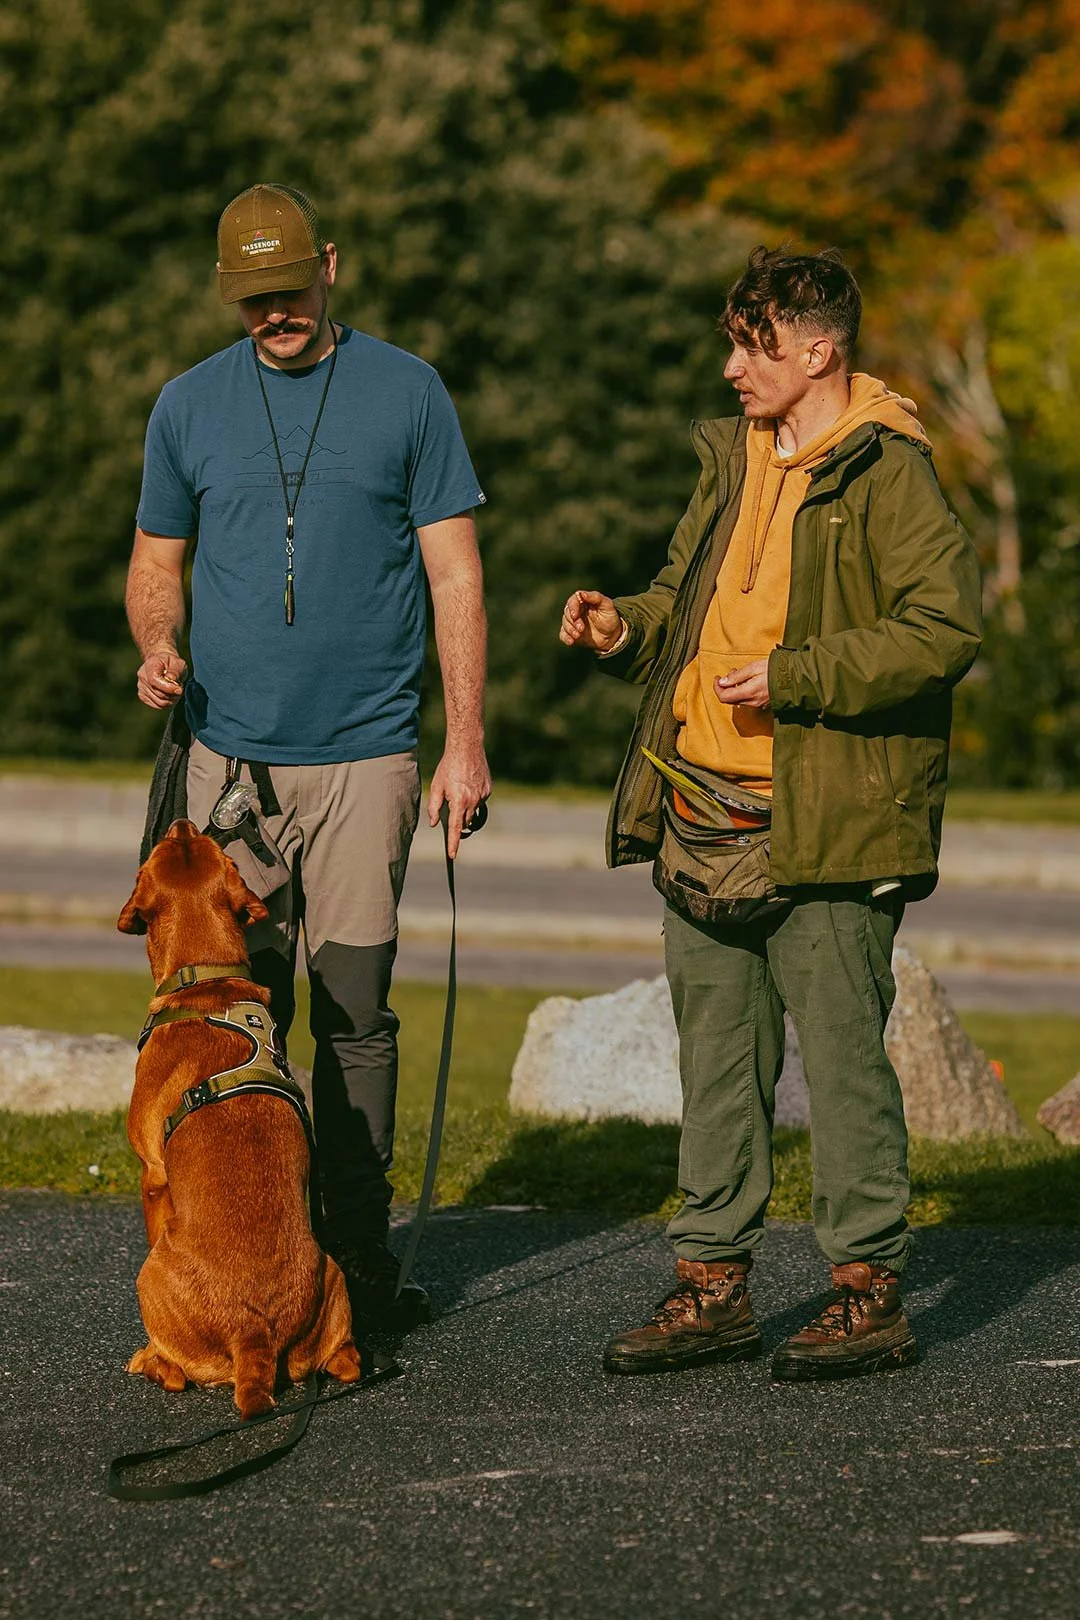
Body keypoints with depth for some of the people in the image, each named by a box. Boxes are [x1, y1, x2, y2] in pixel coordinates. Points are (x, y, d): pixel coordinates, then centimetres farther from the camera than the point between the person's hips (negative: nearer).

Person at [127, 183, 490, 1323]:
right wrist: (155, 647, -6)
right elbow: (156, 561, 17)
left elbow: (453, 571, 3)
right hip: (229, 756, 2)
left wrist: (465, 741, -3)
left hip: (363, 756, -2)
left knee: (355, 1012, -3)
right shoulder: (189, 406, 9)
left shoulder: (407, 394, 3)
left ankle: (359, 1255, 4)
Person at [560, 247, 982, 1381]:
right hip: (704, 816, 8)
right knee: (714, 1058, 11)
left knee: (841, 1054, -3)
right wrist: (630, 628, 6)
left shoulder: (886, 472, -9)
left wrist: (794, 678, -19)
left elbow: (947, 627, -18)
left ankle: (870, 1292, 6)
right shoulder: (732, 461, 16)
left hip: (824, 821, -8)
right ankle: (714, 1284, 18)